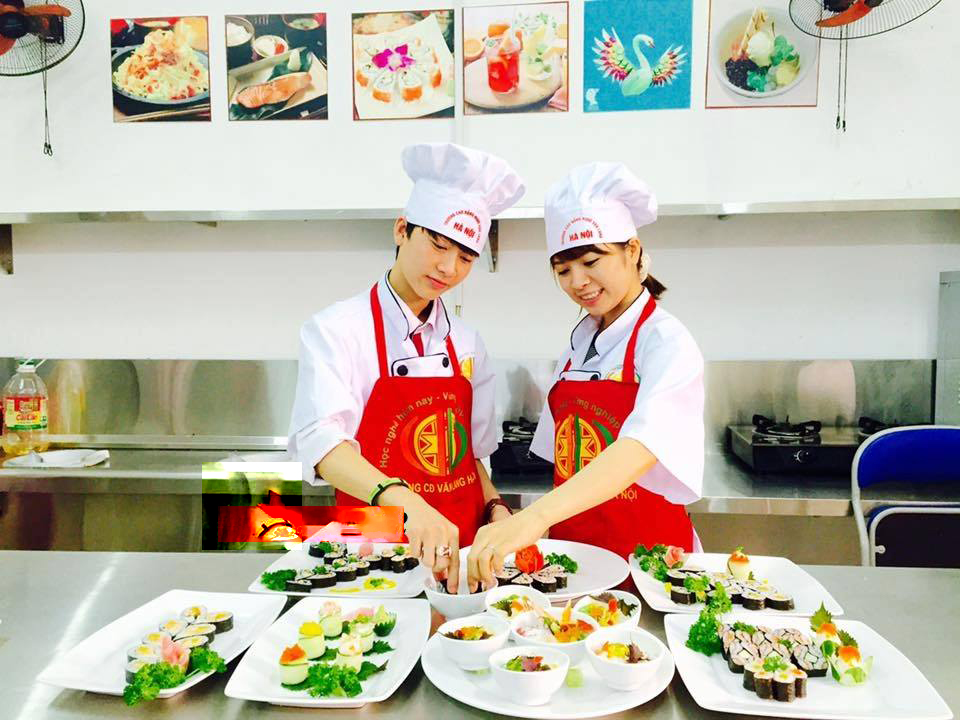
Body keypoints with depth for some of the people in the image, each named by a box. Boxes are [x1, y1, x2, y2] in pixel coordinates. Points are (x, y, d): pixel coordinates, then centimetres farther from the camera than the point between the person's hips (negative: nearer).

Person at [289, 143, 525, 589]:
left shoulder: (467, 345, 9)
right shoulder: (336, 331, -7)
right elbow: (321, 441, -21)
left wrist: (495, 508, 0)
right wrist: (404, 501, -36)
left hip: (458, 554, 4)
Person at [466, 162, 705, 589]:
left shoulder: (665, 342, -16)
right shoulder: (581, 340, 5)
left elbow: (642, 447, -33)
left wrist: (535, 516, -45)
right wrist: (544, 531, 0)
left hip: (645, 552, -5)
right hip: (571, 545, 5)